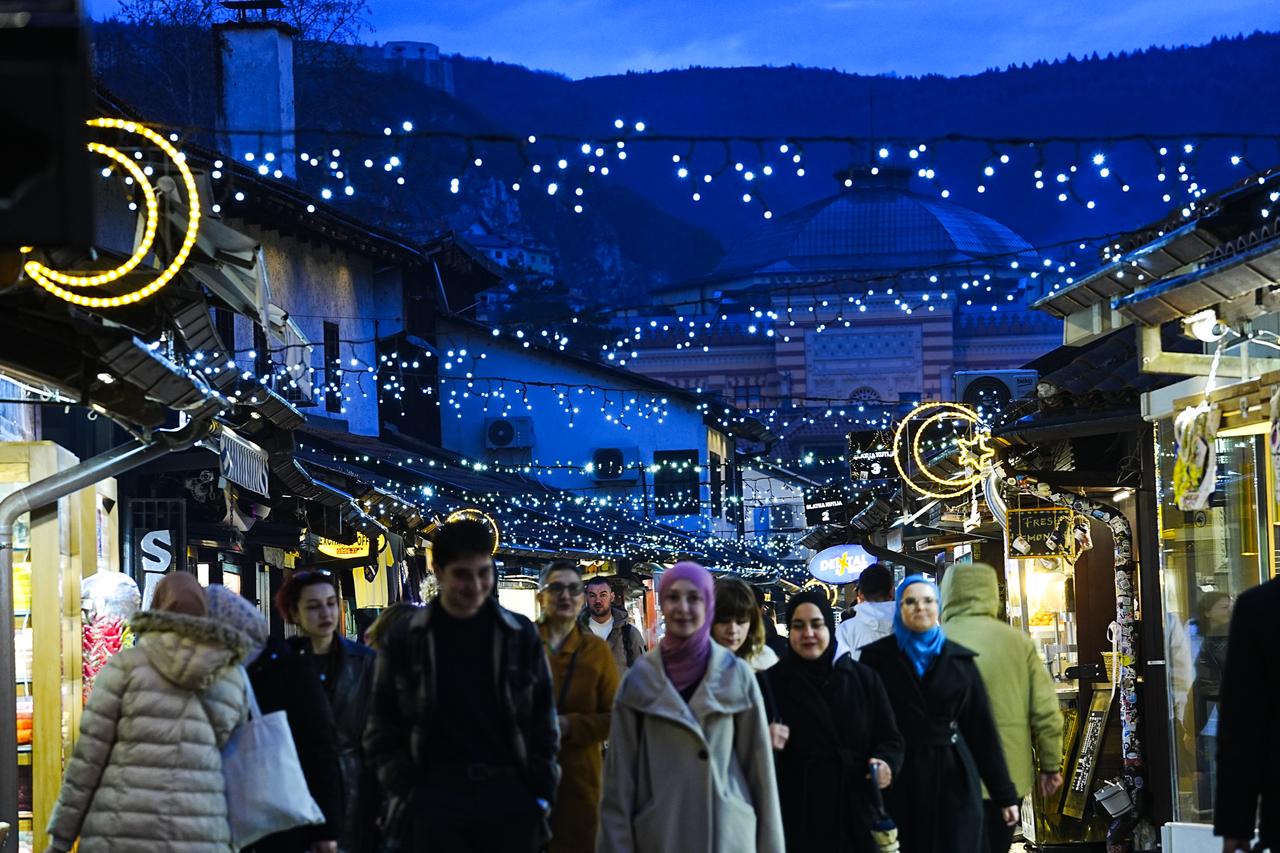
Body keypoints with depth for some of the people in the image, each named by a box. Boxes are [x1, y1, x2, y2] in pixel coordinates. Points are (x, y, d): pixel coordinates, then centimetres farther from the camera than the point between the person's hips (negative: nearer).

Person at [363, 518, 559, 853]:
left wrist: (541, 793, 1)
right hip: (435, 798, -1)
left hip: (510, 795, 1)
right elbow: (382, 727, 6)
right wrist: (405, 791, -3)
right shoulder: (405, 639, 4)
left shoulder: (520, 634, 6)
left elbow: (542, 721, 8)